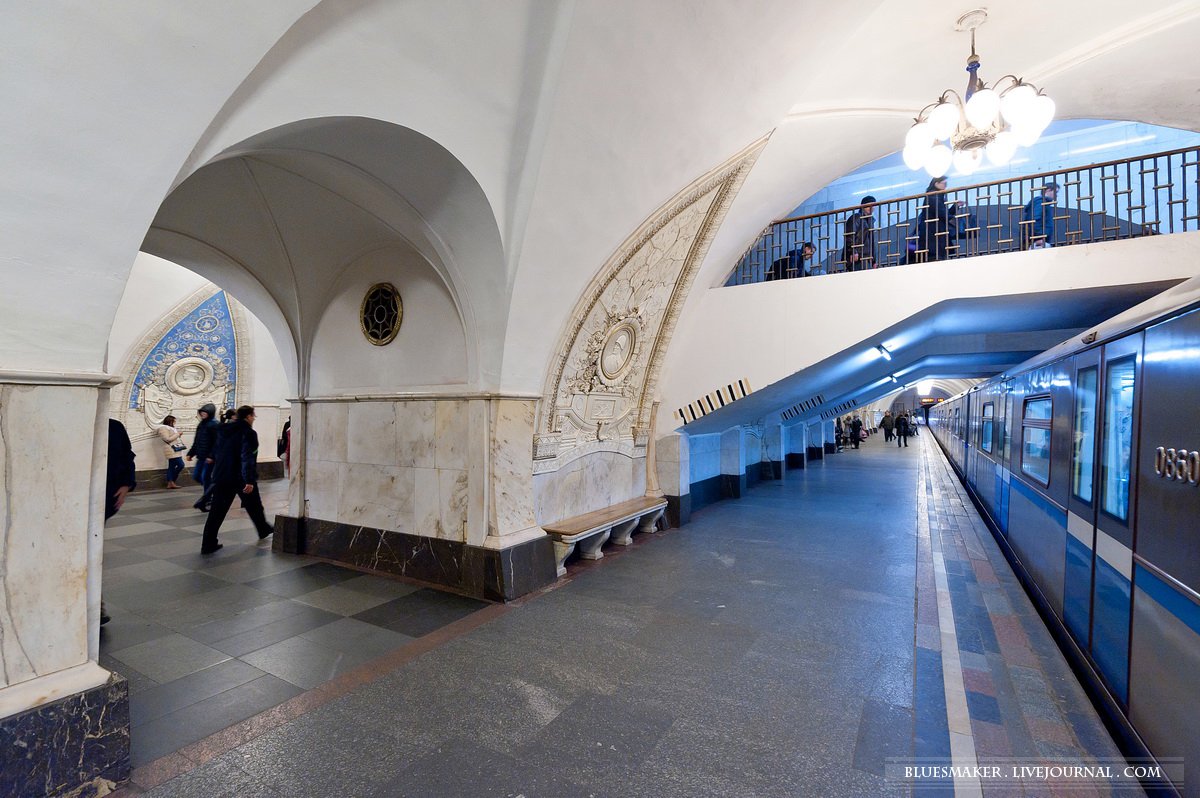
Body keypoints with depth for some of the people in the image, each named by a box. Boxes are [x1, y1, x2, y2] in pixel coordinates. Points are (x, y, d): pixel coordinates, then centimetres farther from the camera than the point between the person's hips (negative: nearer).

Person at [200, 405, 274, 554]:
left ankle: (208, 544, 2)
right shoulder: (248, 433, -14)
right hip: (241, 479, -6)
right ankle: (263, 530, 33)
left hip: (221, 477, 6)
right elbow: (248, 458, -23)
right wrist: (249, 480, -25)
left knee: (217, 511, 5)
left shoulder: (223, 431, 11)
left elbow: (218, 453, 21)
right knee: (254, 506, 15)